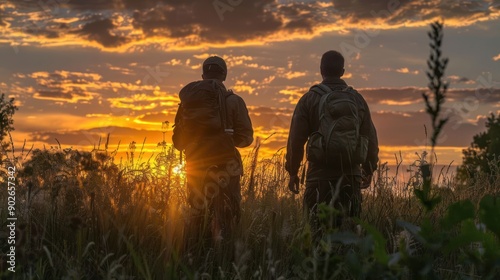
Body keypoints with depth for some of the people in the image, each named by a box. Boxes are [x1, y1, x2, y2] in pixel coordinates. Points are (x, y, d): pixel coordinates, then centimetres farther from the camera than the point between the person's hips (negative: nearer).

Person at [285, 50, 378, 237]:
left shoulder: (309, 99, -1)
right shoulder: (357, 99, 7)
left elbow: (296, 139, -4)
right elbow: (370, 138, 9)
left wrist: (293, 172, 5)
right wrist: (368, 170, 21)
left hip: (320, 174, -2)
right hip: (351, 174, 3)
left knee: (321, 231, 1)